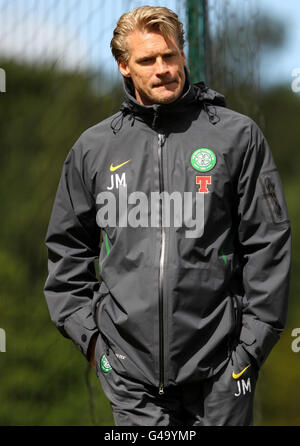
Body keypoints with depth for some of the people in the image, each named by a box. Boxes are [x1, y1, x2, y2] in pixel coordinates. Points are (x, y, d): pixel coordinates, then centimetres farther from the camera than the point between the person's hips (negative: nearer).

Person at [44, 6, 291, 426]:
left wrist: (254, 340, -3)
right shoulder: (94, 148, 8)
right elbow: (67, 248, 17)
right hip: (128, 370, 2)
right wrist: (86, 329, 8)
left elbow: (268, 243, 1)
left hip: (219, 367, -1)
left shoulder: (237, 135, 1)